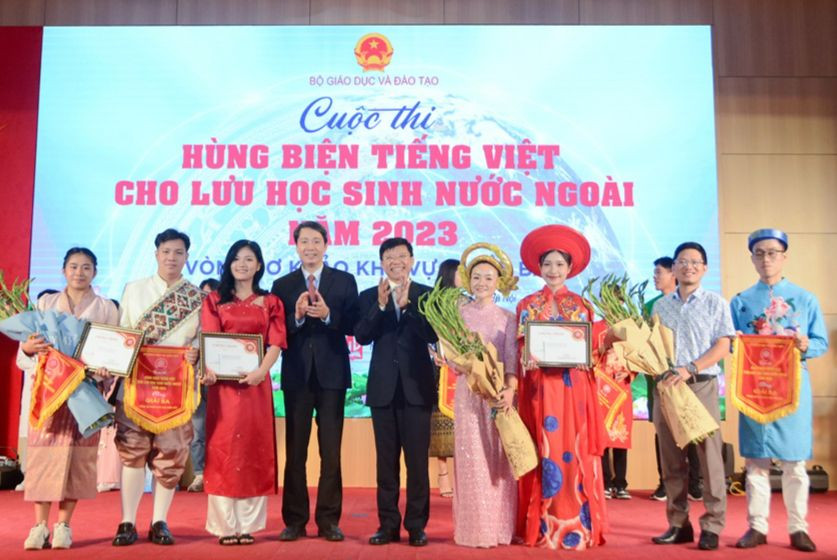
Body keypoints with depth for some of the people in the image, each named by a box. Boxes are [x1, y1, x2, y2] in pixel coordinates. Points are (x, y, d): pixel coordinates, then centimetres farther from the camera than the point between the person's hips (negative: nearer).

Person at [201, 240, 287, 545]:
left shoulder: (270, 302, 10)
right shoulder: (214, 300, 10)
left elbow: (276, 342, -1)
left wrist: (261, 371, -19)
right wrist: (208, 369, -22)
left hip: (256, 382, 1)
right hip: (223, 383, 0)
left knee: (254, 449, 2)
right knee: (223, 448, -1)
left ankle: (248, 523, 10)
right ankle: (225, 525, 6)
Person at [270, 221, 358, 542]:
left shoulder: (345, 281, 4)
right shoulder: (283, 285, 7)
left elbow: (353, 326, -5)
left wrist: (328, 316, -20)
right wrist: (296, 316, -19)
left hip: (332, 374, -1)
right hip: (297, 375, 1)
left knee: (331, 451, 5)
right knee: (295, 452, 7)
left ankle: (328, 520, 14)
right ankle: (295, 520, 17)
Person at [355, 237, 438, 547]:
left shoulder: (426, 294, 2)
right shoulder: (369, 296, 6)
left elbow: (433, 334, -12)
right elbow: (362, 336, -7)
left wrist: (406, 304, -19)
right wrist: (380, 304, -17)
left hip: (417, 386, -2)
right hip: (383, 388, 2)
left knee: (417, 459, 3)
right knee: (386, 460, 9)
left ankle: (416, 525, 13)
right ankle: (388, 524, 18)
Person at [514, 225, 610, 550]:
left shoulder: (581, 306, 11)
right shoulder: (527, 305, 8)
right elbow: (519, 350, 4)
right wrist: (528, 360, -16)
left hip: (574, 388, 1)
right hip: (541, 388, -1)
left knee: (575, 452, 0)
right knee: (545, 454, -1)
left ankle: (579, 526, 9)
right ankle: (543, 526, 7)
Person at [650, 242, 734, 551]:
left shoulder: (715, 303, 4)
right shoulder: (660, 305, 14)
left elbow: (722, 346, -3)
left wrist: (690, 369, -15)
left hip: (701, 385, -3)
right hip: (665, 386, 3)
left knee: (709, 454, -5)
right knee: (672, 458, 5)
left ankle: (712, 526, 3)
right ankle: (678, 524, 14)